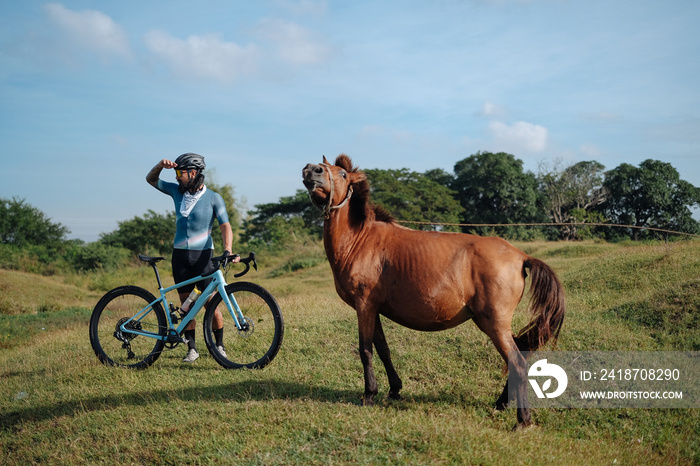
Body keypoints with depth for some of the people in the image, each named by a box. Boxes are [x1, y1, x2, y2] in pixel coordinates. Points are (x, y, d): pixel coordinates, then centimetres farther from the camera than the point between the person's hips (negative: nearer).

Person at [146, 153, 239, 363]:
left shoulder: (213, 198, -4)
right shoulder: (177, 191, 7)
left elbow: (225, 225, -11)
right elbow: (151, 179, 14)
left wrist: (227, 250, -27)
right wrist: (161, 164, -7)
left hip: (203, 254, -4)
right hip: (180, 254, 4)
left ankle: (220, 346, 13)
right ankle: (192, 348, 15)